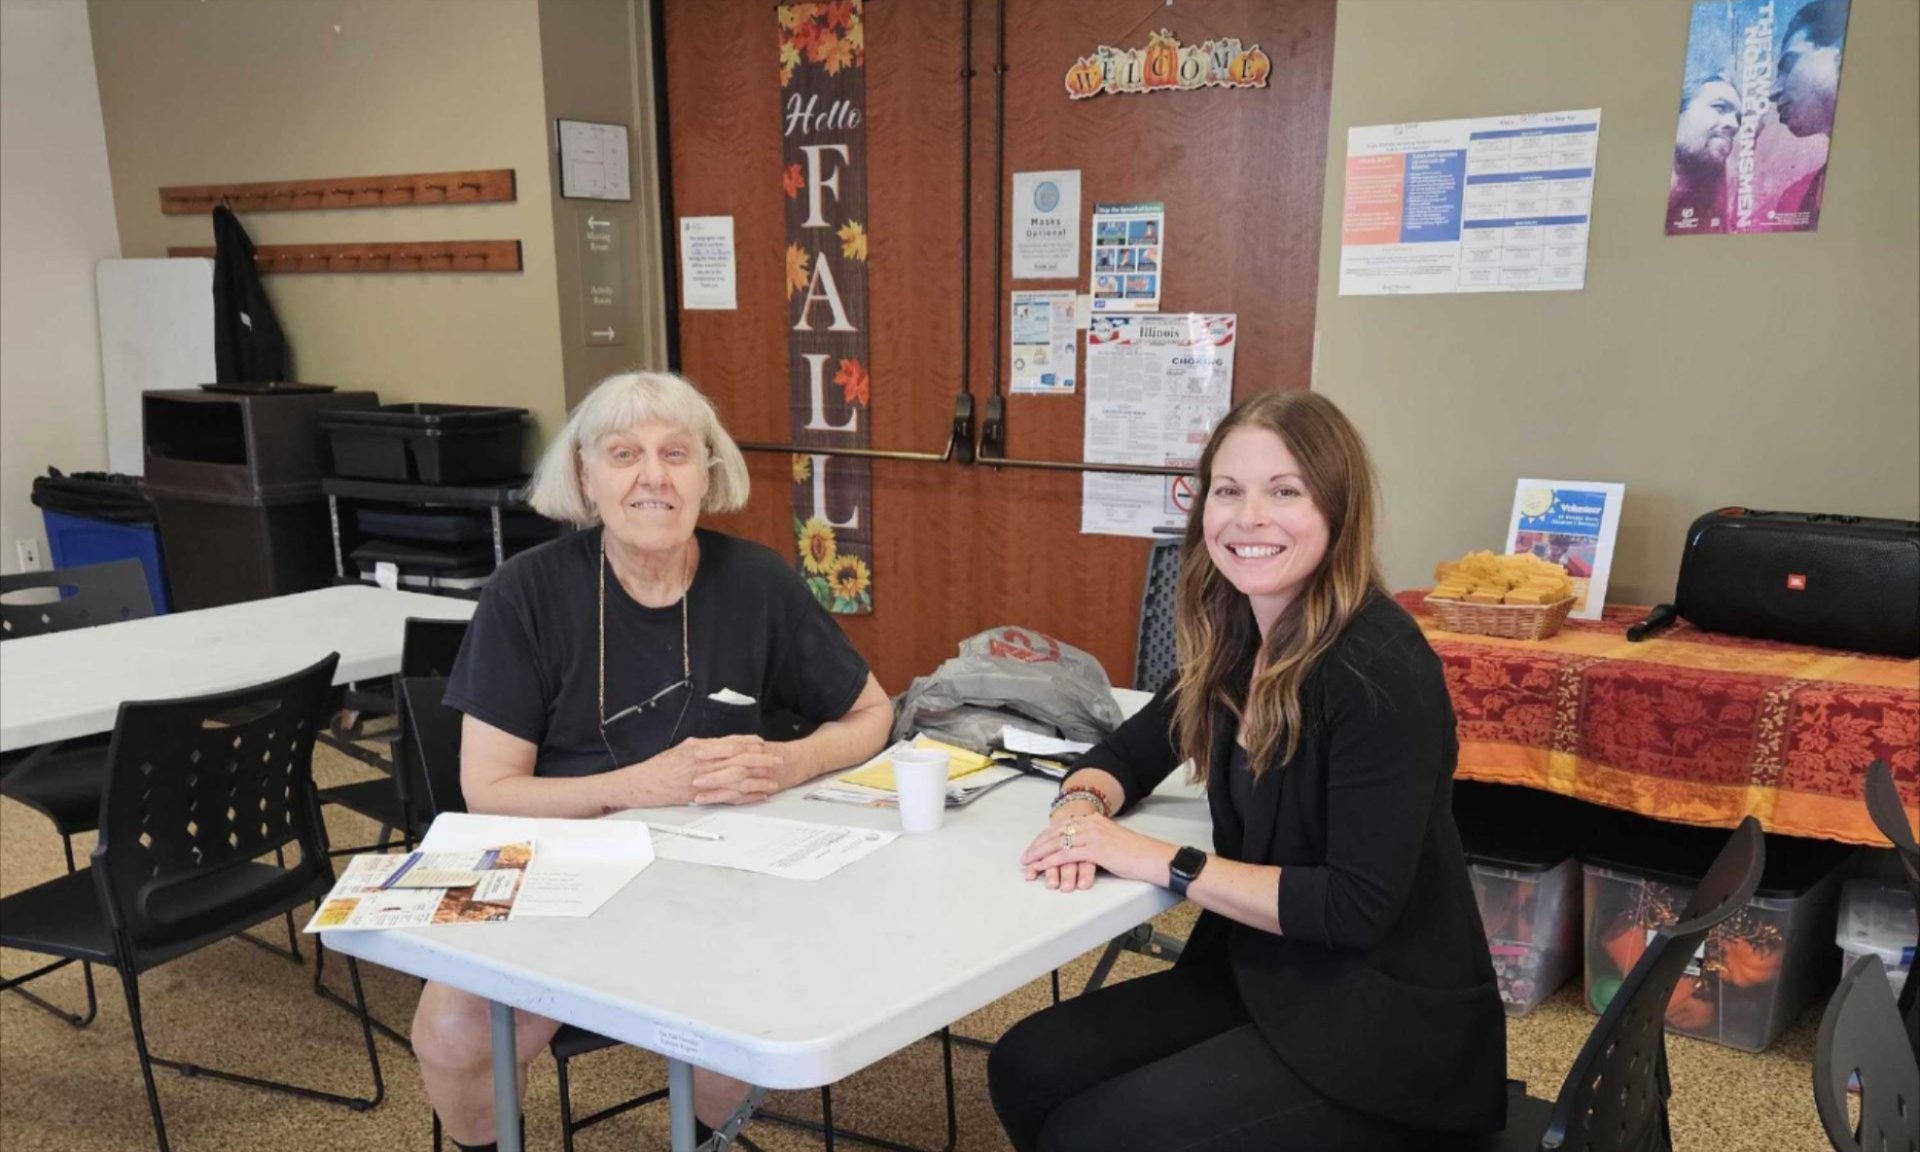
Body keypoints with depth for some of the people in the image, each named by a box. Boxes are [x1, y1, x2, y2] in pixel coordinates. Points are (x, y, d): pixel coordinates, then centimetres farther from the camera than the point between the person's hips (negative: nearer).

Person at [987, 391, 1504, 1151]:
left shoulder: (1380, 668, -22)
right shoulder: (1235, 640, 1)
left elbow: (1358, 905, -25)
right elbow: (1126, 755, 12)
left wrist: (1159, 861, -22)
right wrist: (1082, 807, -11)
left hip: (1384, 1023, -7)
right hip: (1256, 976, 7)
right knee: (1027, 1069, -6)